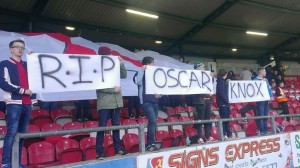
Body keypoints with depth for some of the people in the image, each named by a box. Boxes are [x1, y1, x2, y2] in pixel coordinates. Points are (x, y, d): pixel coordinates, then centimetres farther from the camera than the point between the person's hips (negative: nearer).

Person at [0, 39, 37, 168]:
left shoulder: (27, 65, 20)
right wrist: (22, 90, -11)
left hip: (27, 103, 5)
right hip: (14, 103, -5)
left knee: (22, 133, 6)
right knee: (12, 132, -11)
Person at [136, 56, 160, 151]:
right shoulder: (142, 73, 0)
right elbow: (138, 82, -22)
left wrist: (159, 94, 1)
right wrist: (143, 70, -18)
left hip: (155, 101, 7)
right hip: (146, 101, -6)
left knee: (152, 122, 8)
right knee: (153, 121, -17)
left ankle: (149, 144, 16)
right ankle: (151, 144, -10)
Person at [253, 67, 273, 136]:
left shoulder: (266, 80, 17)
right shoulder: (255, 80, -5)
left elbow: (269, 88, 16)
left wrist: (271, 96, 3)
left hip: (266, 99, 7)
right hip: (260, 99, -7)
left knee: (266, 115, 11)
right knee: (261, 115, -5)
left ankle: (265, 129, 20)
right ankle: (262, 131, 1)